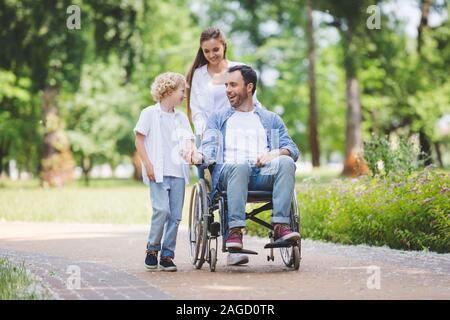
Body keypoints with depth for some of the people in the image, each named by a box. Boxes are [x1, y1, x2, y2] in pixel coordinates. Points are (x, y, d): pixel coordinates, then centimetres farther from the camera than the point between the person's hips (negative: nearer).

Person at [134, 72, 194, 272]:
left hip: (178, 172, 5)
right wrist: (148, 165, -9)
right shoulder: (150, 113, 2)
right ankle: (152, 249, 1)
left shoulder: (181, 118, 16)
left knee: (175, 215, 2)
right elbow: (139, 141, 0)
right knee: (162, 209, -17)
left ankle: (167, 255, 9)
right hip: (158, 172, -5)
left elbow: (188, 142, 15)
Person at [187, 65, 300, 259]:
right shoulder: (218, 118, 26)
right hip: (228, 174, -1)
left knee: (286, 162, -31)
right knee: (240, 166, -38)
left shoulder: (271, 119, 27)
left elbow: (293, 149, 15)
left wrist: (277, 153, -8)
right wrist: (199, 156, -14)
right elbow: (209, 147, 11)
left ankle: (280, 225, -37)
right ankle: (234, 231, -42)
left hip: (264, 174, 1)